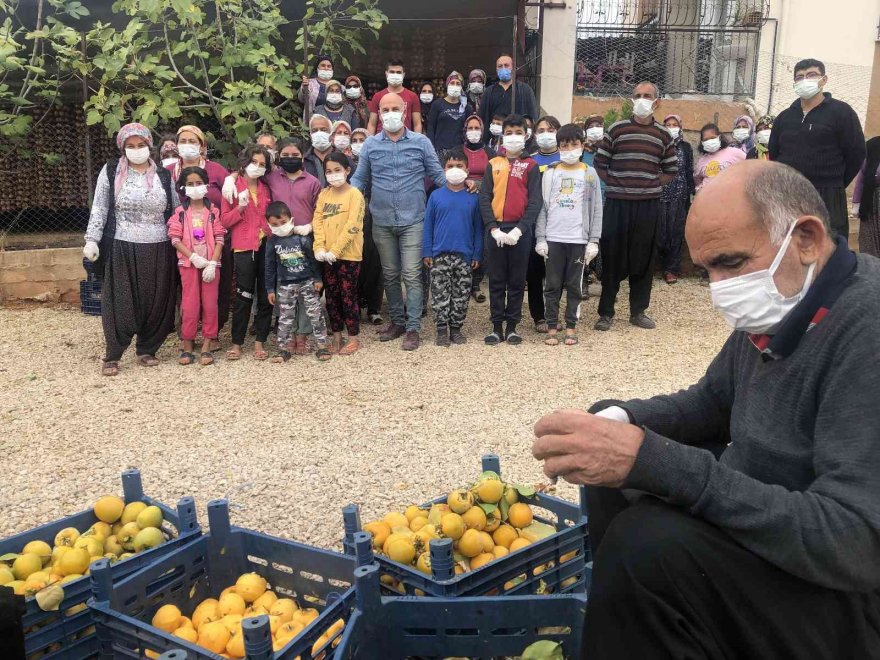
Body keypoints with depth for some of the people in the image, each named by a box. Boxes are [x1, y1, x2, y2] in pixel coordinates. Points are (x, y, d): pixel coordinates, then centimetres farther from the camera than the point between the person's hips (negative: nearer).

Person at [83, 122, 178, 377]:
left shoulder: (163, 175, 7)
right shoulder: (111, 171, 2)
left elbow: (176, 211, 11)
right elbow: (99, 209, 2)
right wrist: (92, 240, -6)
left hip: (158, 250, 2)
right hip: (122, 249, -2)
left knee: (156, 303, 6)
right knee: (120, 303, 0)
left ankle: (147, 350, 21)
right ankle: (112, 356, 9)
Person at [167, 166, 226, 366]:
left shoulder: (213, 211, 3)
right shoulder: (180, 212, 4)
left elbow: (219, 239, -1)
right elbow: (175, 239, -2)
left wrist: (212, 263, -11)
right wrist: (194, 257, -13)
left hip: (210, 263, 0)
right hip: (189, 263, 0)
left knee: (210, 304, 1)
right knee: (190, 305, 0)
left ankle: (206, 347, 8)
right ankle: (187, 347, 8)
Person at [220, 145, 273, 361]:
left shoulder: (266, 189, 12)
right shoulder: (233, 187, 0)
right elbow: (225, 221, -2)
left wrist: (273, 233, 5)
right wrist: (240, 208, -17)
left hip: (266, 246, 4)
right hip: (244, 248, -4)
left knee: (266, 296, 5)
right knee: (244, 297, -2)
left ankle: (260, 341, 13)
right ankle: (236, 342, 8)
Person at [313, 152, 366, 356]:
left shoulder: (354, 195, -8)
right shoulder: (323, 194, 9)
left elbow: (352, 226, -16)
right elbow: (317, 221, 2)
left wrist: (335, 250, -19)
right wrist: (319, 248, -11)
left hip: (348, 255, -5)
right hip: (327, 255, 5)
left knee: (348, 296, 0)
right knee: (331, 296, 10)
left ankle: (353, 338, 10)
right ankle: (337, 337, 21)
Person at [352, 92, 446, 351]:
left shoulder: (421, 142, -1)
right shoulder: (370, 144, 4)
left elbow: (437, 175, 4)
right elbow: (359, 179, 8)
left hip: (412, 221, -3)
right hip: (382, 222, 3)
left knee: (412, 275, -5)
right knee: (390, 275, 13)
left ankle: (413, 328, 2)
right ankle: (397, 321, 27)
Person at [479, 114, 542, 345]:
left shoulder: (531, 166, 4)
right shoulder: (493, 164, 9)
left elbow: (535, 201, -3)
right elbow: (484, 198, 3)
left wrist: (519, 229, -13)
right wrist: (494, 229, -9)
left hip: (521, 230, -1)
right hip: (496, 229, 1)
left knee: (517, 281, 4)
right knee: (496, 280, 5)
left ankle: (512, 327, 13)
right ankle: (497, 327, 12)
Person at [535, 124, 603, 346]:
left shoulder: (589, 174, 5)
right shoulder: (551, 173, 7)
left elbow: (596, 209, 3)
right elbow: (542, 207, 5)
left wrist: (594, 241, -3)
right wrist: (540, 238, -2)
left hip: (579, 239, 0)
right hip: (553, 238, 1)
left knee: (574, 285, 6)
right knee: (552, 285, 3)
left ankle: (571, 326, 14)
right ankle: (552, 327, 10)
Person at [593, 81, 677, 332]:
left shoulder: (663, 135, 8)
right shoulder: (616, 129, 2)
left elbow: (671, 170, 15)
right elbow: (599, 164, 5)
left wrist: (652, 184, 3)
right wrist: (615, 184, -2)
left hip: (648, 205, 2)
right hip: (617, 203, -2)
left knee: (643, 259, 7)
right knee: (612, 257, 1)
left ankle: (638, 311, 19)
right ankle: (606, 312, 10)